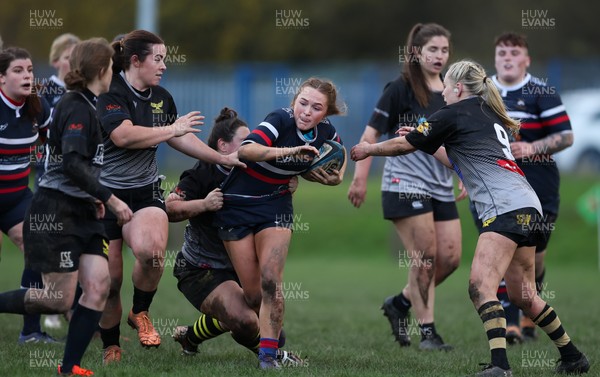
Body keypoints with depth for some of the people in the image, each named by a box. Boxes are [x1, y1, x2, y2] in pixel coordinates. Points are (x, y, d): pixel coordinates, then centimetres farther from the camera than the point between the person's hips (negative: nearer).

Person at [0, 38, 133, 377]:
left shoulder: (86, 106, 13)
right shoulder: (78, 108, -16)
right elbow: (73, 164, -27)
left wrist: (92, 197, 17)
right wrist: (110, 199, -25)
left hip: (80, 212, 9)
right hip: (56, 212, -9)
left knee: (99, 286, -3)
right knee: (59, 301, -6)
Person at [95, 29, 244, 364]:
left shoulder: (161, 97, 9)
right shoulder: (110, 92, -14)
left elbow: (181, 138, 24)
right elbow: (123, 136, -29)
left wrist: (224, 158, 24)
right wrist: (172, 129, -19)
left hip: (145, 192, 4)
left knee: (151, 250, -29)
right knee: (109, 280, -3)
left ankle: (140, 312, -3)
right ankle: (111, 347, 19)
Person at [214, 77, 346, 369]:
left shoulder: (326, 133, -6)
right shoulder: (281, 120, -23)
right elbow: (245, 150, -41)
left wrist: (334, 177, -2)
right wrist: (289, 151, -50)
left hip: (275, 206, 3)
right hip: (237, 205, -3)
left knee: (270, 282, -16)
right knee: (253, 295, -2)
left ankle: (268, 354, -13)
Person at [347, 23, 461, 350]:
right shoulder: (401, 89, -7)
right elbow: (372, 133, -7)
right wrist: (360, 178, -12)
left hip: (441, 187, 6)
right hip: (405, 184, -6)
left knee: (450, 256, 0)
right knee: (425, 256, -10)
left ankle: (399, 303, 20)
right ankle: (427, 331, 0)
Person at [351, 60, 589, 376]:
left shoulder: (454, 114, 1)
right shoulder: (489, 116, 25)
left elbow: (402, 145, 11)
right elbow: (461, 163, 38)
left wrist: (368, 149, 28)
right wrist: (426, 143, 40)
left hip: (505, 207, -9)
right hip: (528, 207, 9)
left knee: (480, 286, -18)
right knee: (522, 296, 18)